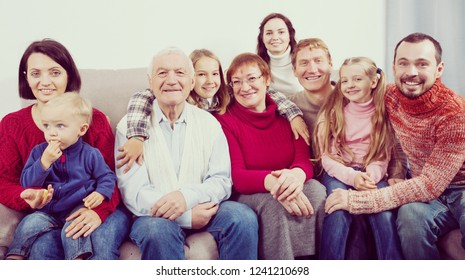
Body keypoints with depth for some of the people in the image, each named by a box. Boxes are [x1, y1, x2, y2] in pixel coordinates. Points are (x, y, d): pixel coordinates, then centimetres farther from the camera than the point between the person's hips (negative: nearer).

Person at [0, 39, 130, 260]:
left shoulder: (94, 119, 2)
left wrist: (100, 210, -23)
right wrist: (28, 199, -21)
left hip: (94, 210, 0)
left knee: (104, 243, -32)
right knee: (42, 247, -31)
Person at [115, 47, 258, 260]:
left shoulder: (209, 123, 9)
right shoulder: (130, 126, 0)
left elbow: (222, 181, 1)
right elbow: (132, 192, -9)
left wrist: (188, 196, -21)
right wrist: (187, 216, -20)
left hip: (202, 208, 3)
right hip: (155, 215, -2)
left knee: (243, 217, -24)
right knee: (159, 229, -35)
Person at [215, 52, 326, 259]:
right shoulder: (225, 120, -4)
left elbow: (304, 160, -4)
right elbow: (236, 176, -14)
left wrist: (297, 174, -32)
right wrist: (272, 182, -36)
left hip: (290, 187, 3)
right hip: (248, 195, -3)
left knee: (316, 190, -28)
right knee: (273, 202, -35)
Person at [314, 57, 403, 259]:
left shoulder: (384, 112, 5)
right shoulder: (331, 112, 2)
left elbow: (383, 155, 2)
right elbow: (327, 157, -2)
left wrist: (372, 174, -21)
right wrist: (352, 176, -20)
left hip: (371, 174, 1)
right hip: (338, 173, -1)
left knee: (384, 213, -28)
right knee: (339, 210, -31)